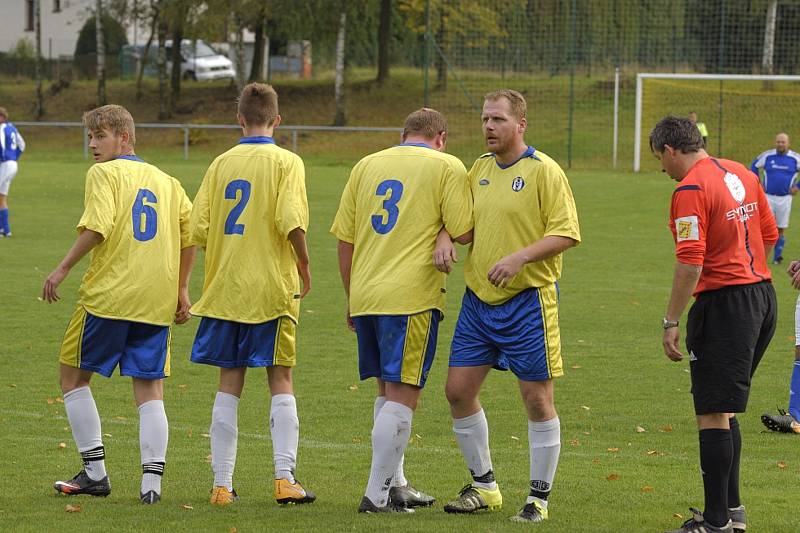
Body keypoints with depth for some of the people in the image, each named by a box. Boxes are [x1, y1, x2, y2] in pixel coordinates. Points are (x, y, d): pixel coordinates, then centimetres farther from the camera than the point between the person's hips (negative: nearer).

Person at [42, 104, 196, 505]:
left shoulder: (103, 173, -2)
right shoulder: (166, 180, 16)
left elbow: (97, 227, -17)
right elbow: (190, 234, 12)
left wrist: (63, 268, -10)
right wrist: (181, 289, 17)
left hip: (109, 293, -5)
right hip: (157, 302, 5)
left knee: (73, 375, 11)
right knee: (150, 388, 6)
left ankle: (94, 472, 7)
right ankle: (152, 479, -6)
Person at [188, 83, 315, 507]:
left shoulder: (222, 163, 5)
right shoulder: (285, 162, -4)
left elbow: (198, 230, 1)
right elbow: (290, 221, -17)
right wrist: (304, 266, -2)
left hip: (226, 288, 3)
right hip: (273, 288, -3)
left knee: (230, 384, 7)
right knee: (281, 381, 5)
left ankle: (222, 484, 5)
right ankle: (285, 477, -5)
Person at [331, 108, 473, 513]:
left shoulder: (367, 165, 14)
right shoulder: (446, 167, 0)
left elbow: (344, 240, 14)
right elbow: (463, 233, -5)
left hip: (364, 297, 6)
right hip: (411, 297, -6)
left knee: (388, 390, 19)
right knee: (402, 395, -3)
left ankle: (395, 484, 25)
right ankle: (377, 495, -6)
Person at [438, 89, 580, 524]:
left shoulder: (543, 170, -9)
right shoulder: (480, 168, 10)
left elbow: (567, 232, -14)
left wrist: (520, 257, -25)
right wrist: (445, 238, -3)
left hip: (527, 300, -7)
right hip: (478, 297, 7)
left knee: (537, 399, -2)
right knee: (459, 389, 5)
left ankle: (539, 499, 8)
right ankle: (483, 487, 20)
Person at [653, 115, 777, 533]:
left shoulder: (690, 190, -15)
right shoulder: (741, 174, 11)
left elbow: (690, 263, -20)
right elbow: (768, 236, 18)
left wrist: (671, 322, -15)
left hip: (724, 304, -9)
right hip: (763, 296, 9)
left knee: (712, 414, -4)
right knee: (724, 410, 20)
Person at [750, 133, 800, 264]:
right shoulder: (767, 156, -1)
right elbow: (754, 166, 14)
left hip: (785, 198, 1)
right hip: (768, 197, -1)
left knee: (781, 229, 7)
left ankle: (777, 256, 18)